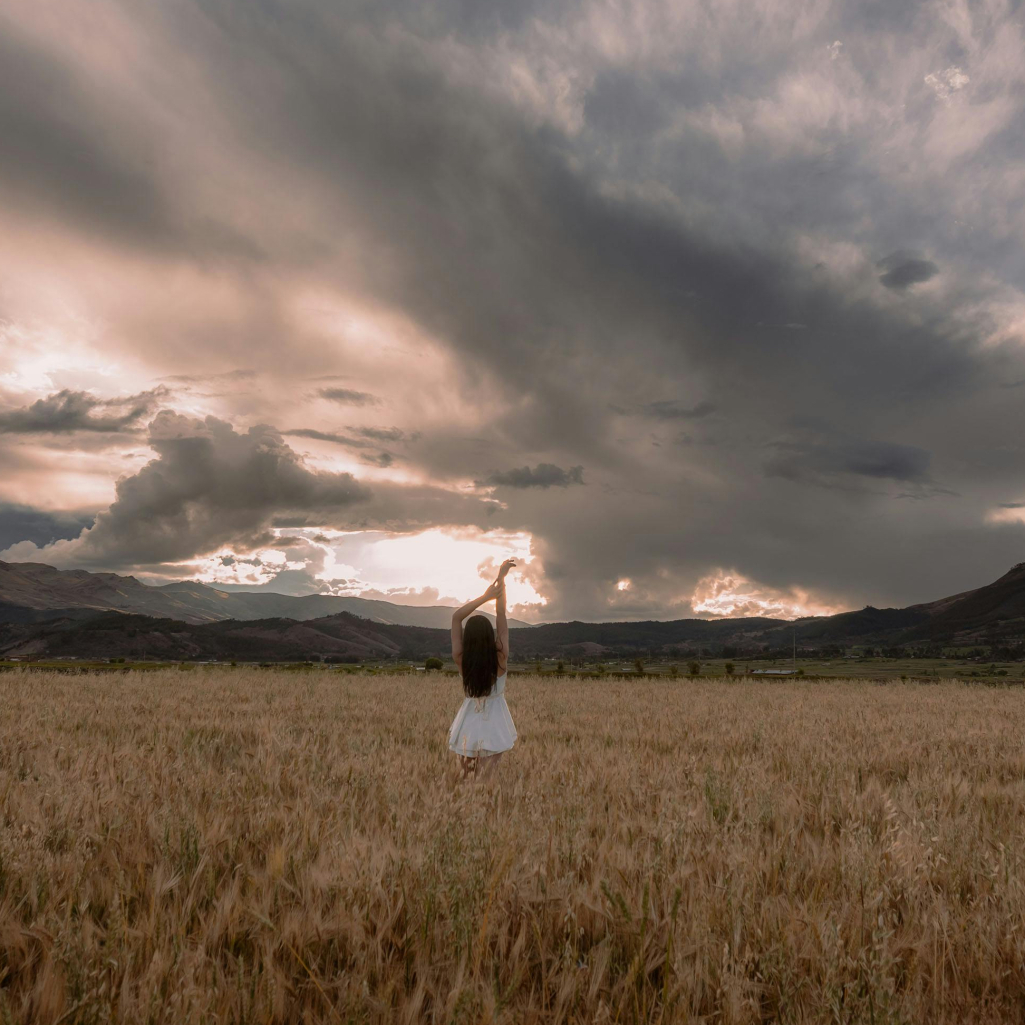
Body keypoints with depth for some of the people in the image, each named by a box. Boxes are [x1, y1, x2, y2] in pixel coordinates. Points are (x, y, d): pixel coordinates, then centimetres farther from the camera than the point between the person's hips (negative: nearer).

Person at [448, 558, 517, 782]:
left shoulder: (461, 660, -14)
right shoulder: (500, 658, -17)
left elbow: (456, 617, -9)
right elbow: (501, 616, -12)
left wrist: (485, 596, -13)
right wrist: (501, 577, -8)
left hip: (469, 728, 2)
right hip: (493, 727, -2)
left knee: (466, 780, 17)